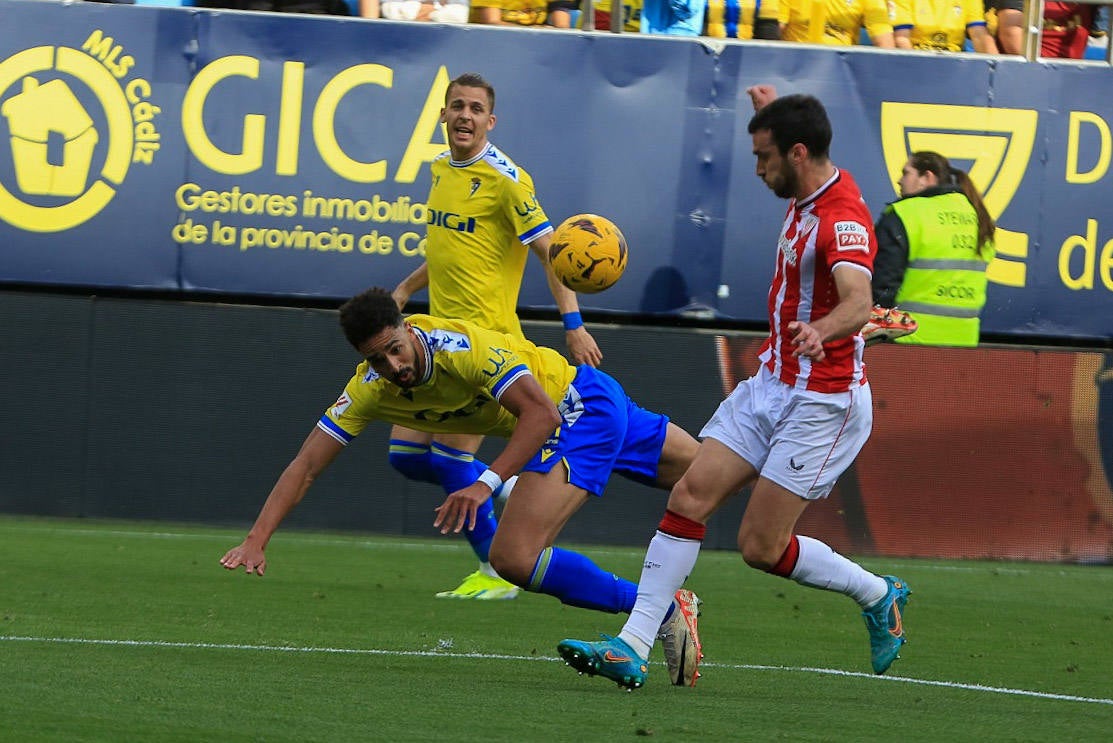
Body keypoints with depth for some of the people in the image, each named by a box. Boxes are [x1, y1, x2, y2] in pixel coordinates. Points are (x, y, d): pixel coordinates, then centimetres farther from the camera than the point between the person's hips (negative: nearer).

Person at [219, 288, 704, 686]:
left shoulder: (459, 345, -33)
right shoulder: (369, 389, -13)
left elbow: (541, 412, -36)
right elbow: (305, 466, -13)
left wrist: (487, 484, -44)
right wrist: (256, 542, -24)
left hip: (585, 401, -7)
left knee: (514, 559, -19)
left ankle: (667, 612, -5)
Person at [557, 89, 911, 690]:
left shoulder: (844, 220, -23)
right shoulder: (807, 194, 5)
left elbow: (858, 300, -43)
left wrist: (822, 330, -62)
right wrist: (772, 113, 44)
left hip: (823, 403, -9)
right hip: (771, 386, 9)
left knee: (760, 547, -6)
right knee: (690, 497, -5)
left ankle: (878, 596, 18)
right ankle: (632, 647, -7)